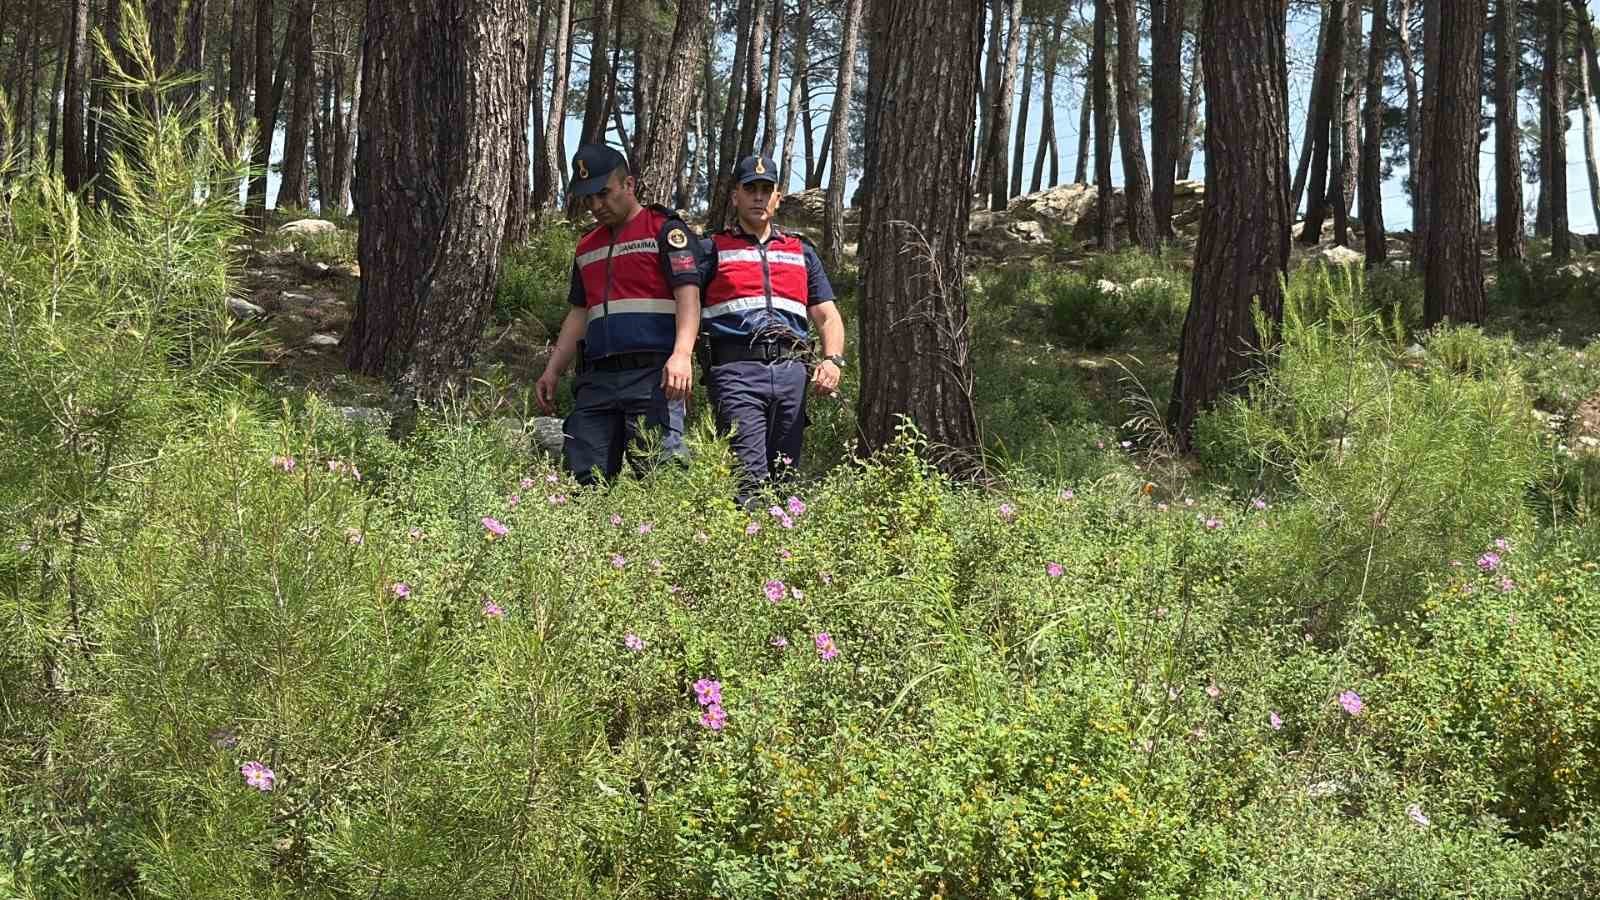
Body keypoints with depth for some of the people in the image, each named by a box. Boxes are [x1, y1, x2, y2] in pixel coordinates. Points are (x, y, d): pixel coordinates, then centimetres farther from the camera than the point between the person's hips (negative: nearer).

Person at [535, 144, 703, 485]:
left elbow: (688, 295, -9)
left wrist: (682, 355, -24)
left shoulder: (665, 230, 2)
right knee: (582, 478, -2)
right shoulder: (586, 248, 24)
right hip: (596, 378, 7)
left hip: (652, 374, -7)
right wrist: (553, 371, 18)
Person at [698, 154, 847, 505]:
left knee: (784, 477, 4)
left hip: (791, 370, 4)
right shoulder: (714, 249, 12)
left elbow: (828, 317, 19)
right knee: (750, 477, -16)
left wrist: (833, 360, 0)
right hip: (736, 369, -4)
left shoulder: (801, 252, 23)